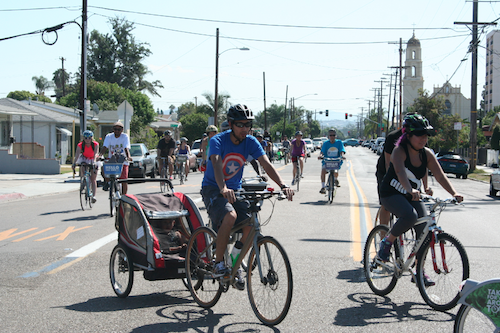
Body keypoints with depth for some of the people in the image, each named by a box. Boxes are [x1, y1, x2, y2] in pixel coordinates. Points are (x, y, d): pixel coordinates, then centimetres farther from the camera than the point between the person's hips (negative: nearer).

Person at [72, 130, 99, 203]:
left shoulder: (95, 144, -25)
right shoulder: (80, 145, -23)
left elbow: (96, 154, -38)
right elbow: (77, 155, -33)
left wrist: (94, 162, -56)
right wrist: (74, 163, -49)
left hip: (92, 160, -1)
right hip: (84, 159, 1)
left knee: (93, 179, -4)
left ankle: (94, 196, -5)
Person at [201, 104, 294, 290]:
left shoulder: (250, 142, -5)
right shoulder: (218, 141, -17)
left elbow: (266, 164, -16)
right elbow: (217, 165, -35)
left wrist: (283, 186, -33)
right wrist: (223, 189, -55)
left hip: (235, 190, 5)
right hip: (213, 189, -4)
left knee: (251, 225, -18)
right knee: (230, 215, -34)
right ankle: (218, 264, -19)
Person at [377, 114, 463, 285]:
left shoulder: (427, 154, -2)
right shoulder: (400, 151, -19)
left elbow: (440, 176, -9)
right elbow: (400, 171, -38)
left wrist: (454, 193, -25)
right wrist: (410, 190, -55)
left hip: (412, 196, 6)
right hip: (391, 194, -6)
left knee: (424, 230, -8)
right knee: (410, 216, -35)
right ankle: (387, 242, -10)